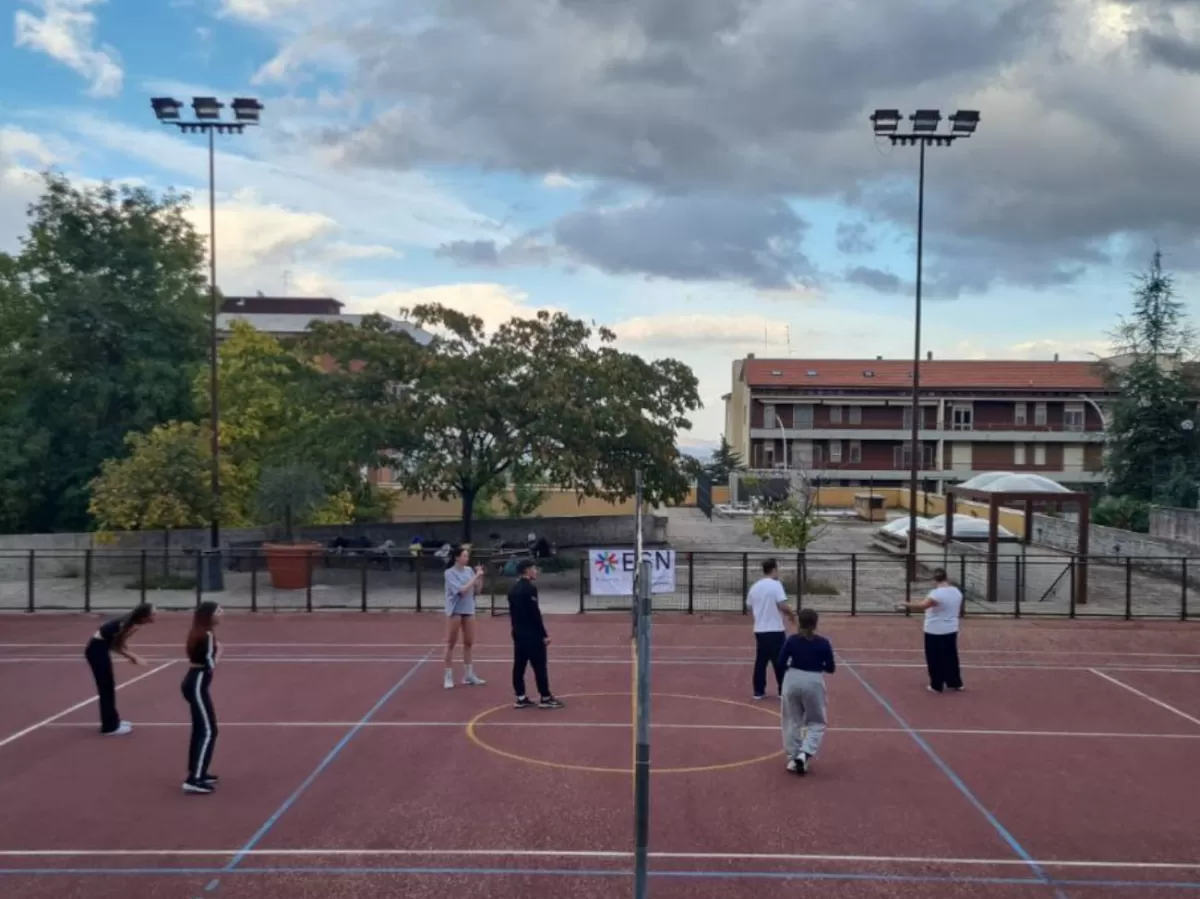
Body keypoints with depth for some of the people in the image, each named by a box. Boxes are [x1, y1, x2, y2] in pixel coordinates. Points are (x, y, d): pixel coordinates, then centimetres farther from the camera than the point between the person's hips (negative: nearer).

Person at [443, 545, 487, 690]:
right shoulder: (450, 573, -12)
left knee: (469, 643, 10)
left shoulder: (469, 570, 2)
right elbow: (462, 590, -21)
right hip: (455, 610, -5)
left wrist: (480, 577, -7)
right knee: (451, 643, 3)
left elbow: (477, 591, 7)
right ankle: (449, 676, 9)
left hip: (469, 610, 5)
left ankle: (469, 675, 19)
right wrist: (475, 577, -19)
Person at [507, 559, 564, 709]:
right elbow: (535, 613, -19)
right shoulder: (530, 588, -16)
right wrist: (544, 634, -15)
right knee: (539, 666, -2)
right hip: (532, 634, -9)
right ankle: (545, 698, 2)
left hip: (518, 633, 9)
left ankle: (521, 698, 12)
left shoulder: (514, 589, 11)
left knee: (519, 665, 8)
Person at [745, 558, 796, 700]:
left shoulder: (755, 586, 9)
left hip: (759, 630, 6)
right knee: (779, 662, 2)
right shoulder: (775, 584, -11)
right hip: (775, 630, -6)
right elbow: (782, 605, -18)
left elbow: (750, 607, 16)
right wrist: (792, 615, -1)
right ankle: (783, 691, 6)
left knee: (760, 661, 9)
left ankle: (759, 691, 11)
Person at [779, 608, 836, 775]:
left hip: (793, 680, 1)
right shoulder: (823, 643, -6)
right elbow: (831, 668, -1)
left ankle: (793, 758, 17)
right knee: (816, 722, 13)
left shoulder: (792, 640, -4)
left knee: (792, 721, 17)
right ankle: (804, 753, -7)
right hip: (814, 682, -1)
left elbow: (781, 662, -2)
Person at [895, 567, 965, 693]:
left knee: (935, 659, 4)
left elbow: (922, 605, -35)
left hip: (935, 632, -7)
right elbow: (959, 612, 19)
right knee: (950, 657, 18)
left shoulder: (937, 593, -22)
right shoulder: (957, 592, 3)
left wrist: (905, 605, -32)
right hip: (951, 630, 7)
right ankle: (955, 683, 26)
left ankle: (936, 686, 11)